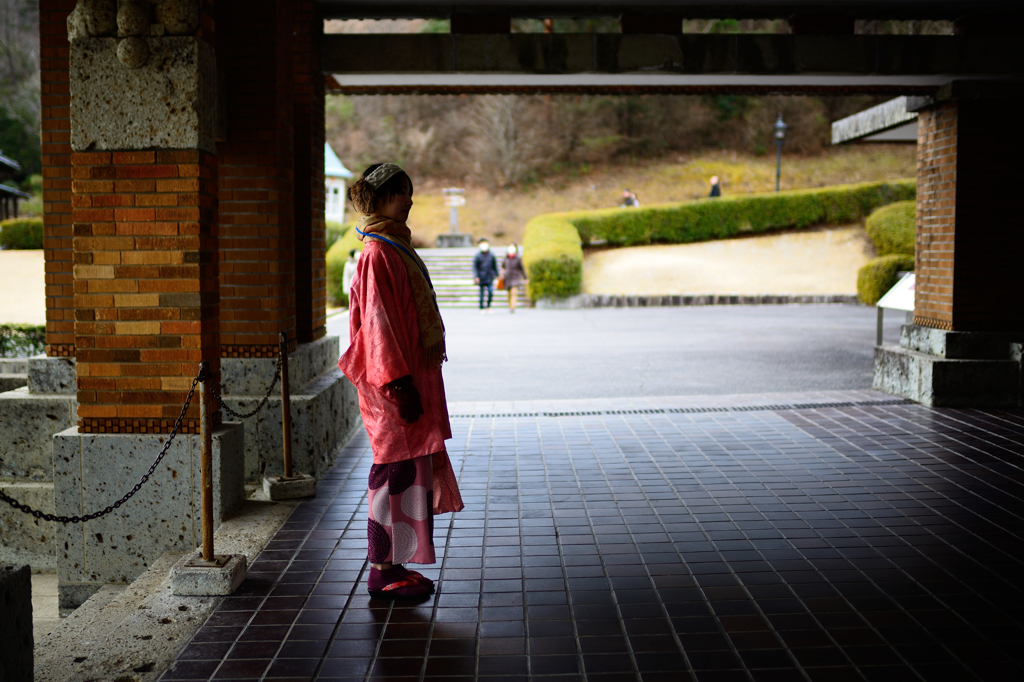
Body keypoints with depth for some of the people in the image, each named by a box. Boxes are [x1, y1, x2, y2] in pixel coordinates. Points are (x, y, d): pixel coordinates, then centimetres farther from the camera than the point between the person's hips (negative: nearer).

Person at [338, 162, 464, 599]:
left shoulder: (396, 247, 16)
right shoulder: (378, 253, -14)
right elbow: (378, 321, -19)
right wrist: (399, 383, -23)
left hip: (411, 372, 10)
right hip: (394, 379, -10)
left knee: (407, 470, 13)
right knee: (396, 470, -4)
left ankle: (390, 564, 22)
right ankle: (382, 571, 6)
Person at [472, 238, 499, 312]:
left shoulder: (491, 255, 7)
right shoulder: (477, 256, -3)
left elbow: (495, 266, 16)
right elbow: (474, 267, -5)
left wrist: (497, 275, 16)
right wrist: (476, 277, -14)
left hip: (489, 277, 2)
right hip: (481, 278, -2)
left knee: (490, 292, -10)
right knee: (482, 293, 2)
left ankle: (488, 306, 10)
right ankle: (482, 308, 14)